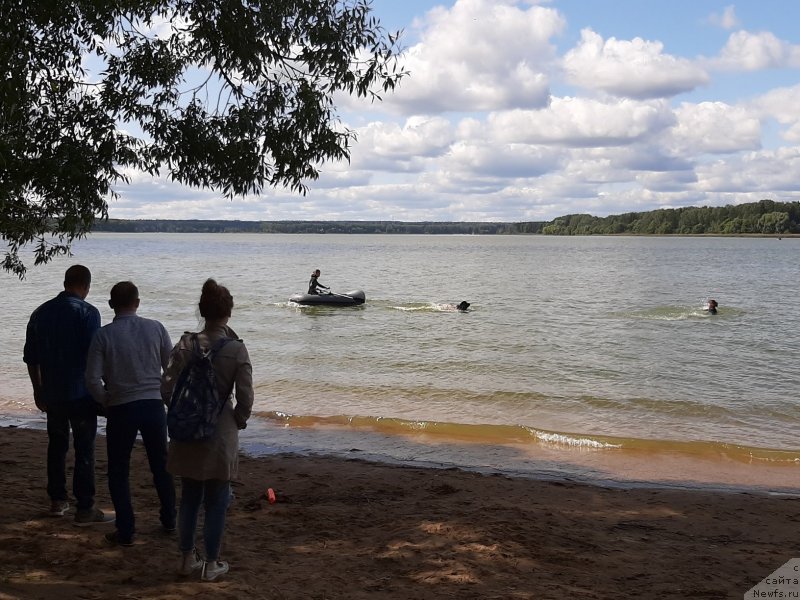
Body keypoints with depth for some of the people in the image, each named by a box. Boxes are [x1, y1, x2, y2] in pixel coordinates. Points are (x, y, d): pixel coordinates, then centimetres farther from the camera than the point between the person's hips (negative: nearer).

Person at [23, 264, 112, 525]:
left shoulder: (40, 313, 7)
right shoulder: (87, 312, -10)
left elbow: (30, 357, 12)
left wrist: (38, 390, 21)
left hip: (51, 393, 6)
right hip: (80, 393, -5)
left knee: (57, 445, 18)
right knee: (84, 450, 0)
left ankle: (57, 501, 25)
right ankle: (85, 509, 1)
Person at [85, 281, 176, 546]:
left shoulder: (104, 335, -8)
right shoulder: (155, 328, -2)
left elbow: (93, 379, -10)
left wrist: (106, 402, 7)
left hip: (121, 409, -2)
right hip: (154, 405, 2)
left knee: (119, 472, 11)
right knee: (161, 465, 19)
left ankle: (126, 531, 10)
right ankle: (169, 520, 29)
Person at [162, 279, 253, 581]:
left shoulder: (185, 345, -5)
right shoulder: (236, 349, -13)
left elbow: (167, 389, -5)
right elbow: (245, 398, -14)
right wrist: (239, 420, 6)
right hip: (221, 433, -3)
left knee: (189, 496, 18)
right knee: (216, 500, 9)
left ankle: (187, 558, 27)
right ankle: (211, 564, 17)